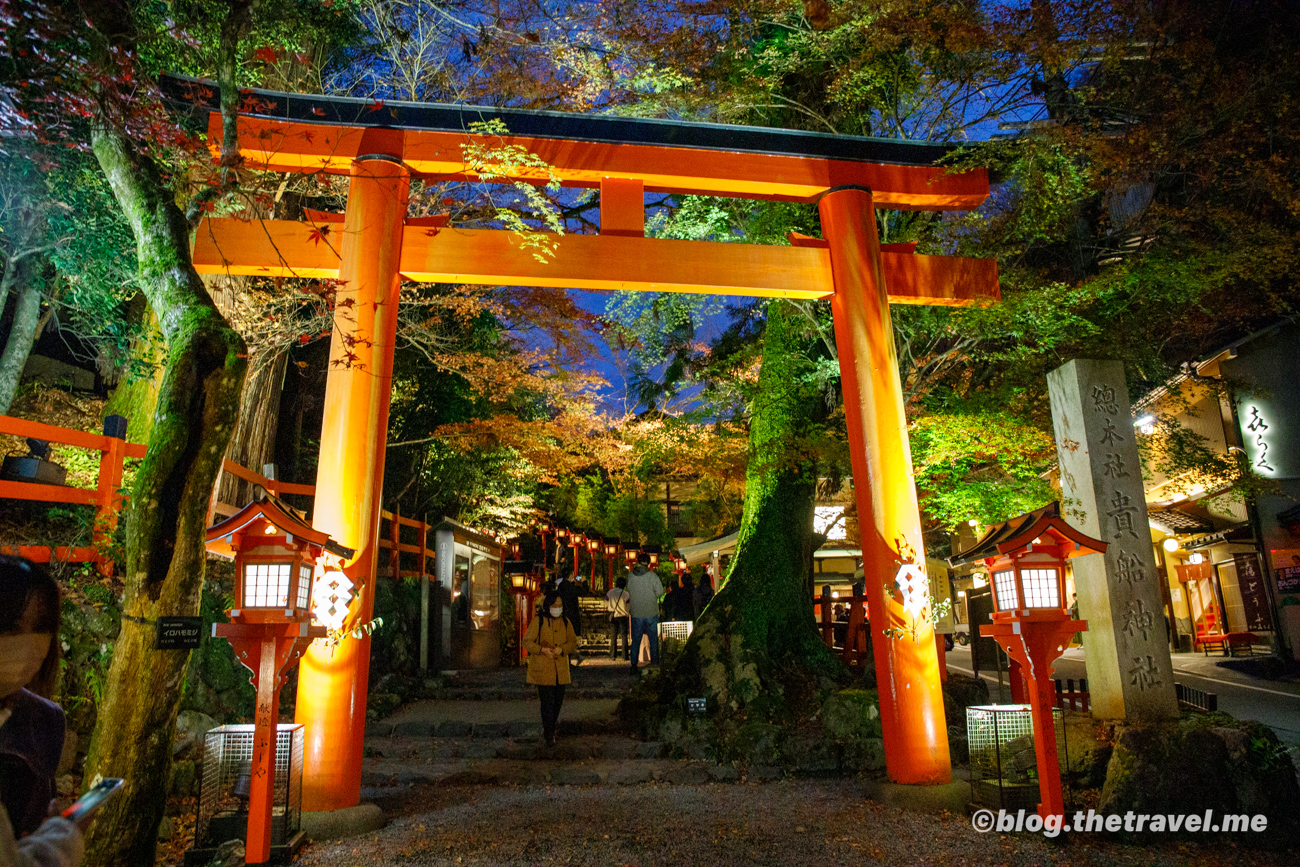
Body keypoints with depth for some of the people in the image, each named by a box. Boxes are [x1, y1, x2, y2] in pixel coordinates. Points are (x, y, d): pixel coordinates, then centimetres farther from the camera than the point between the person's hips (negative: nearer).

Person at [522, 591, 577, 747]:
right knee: (547, 701, -6)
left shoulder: (565, 622, 6)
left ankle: (551, 723, 34)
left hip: (561, 669, 4)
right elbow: (527, 642, -6)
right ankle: (549, 734, 5)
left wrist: (562, 649, -13)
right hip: (542, 668, -4)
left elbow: (573, 642, 8)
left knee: (558, 700, 10)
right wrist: (542, 649, -21)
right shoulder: (538, 621, -7)